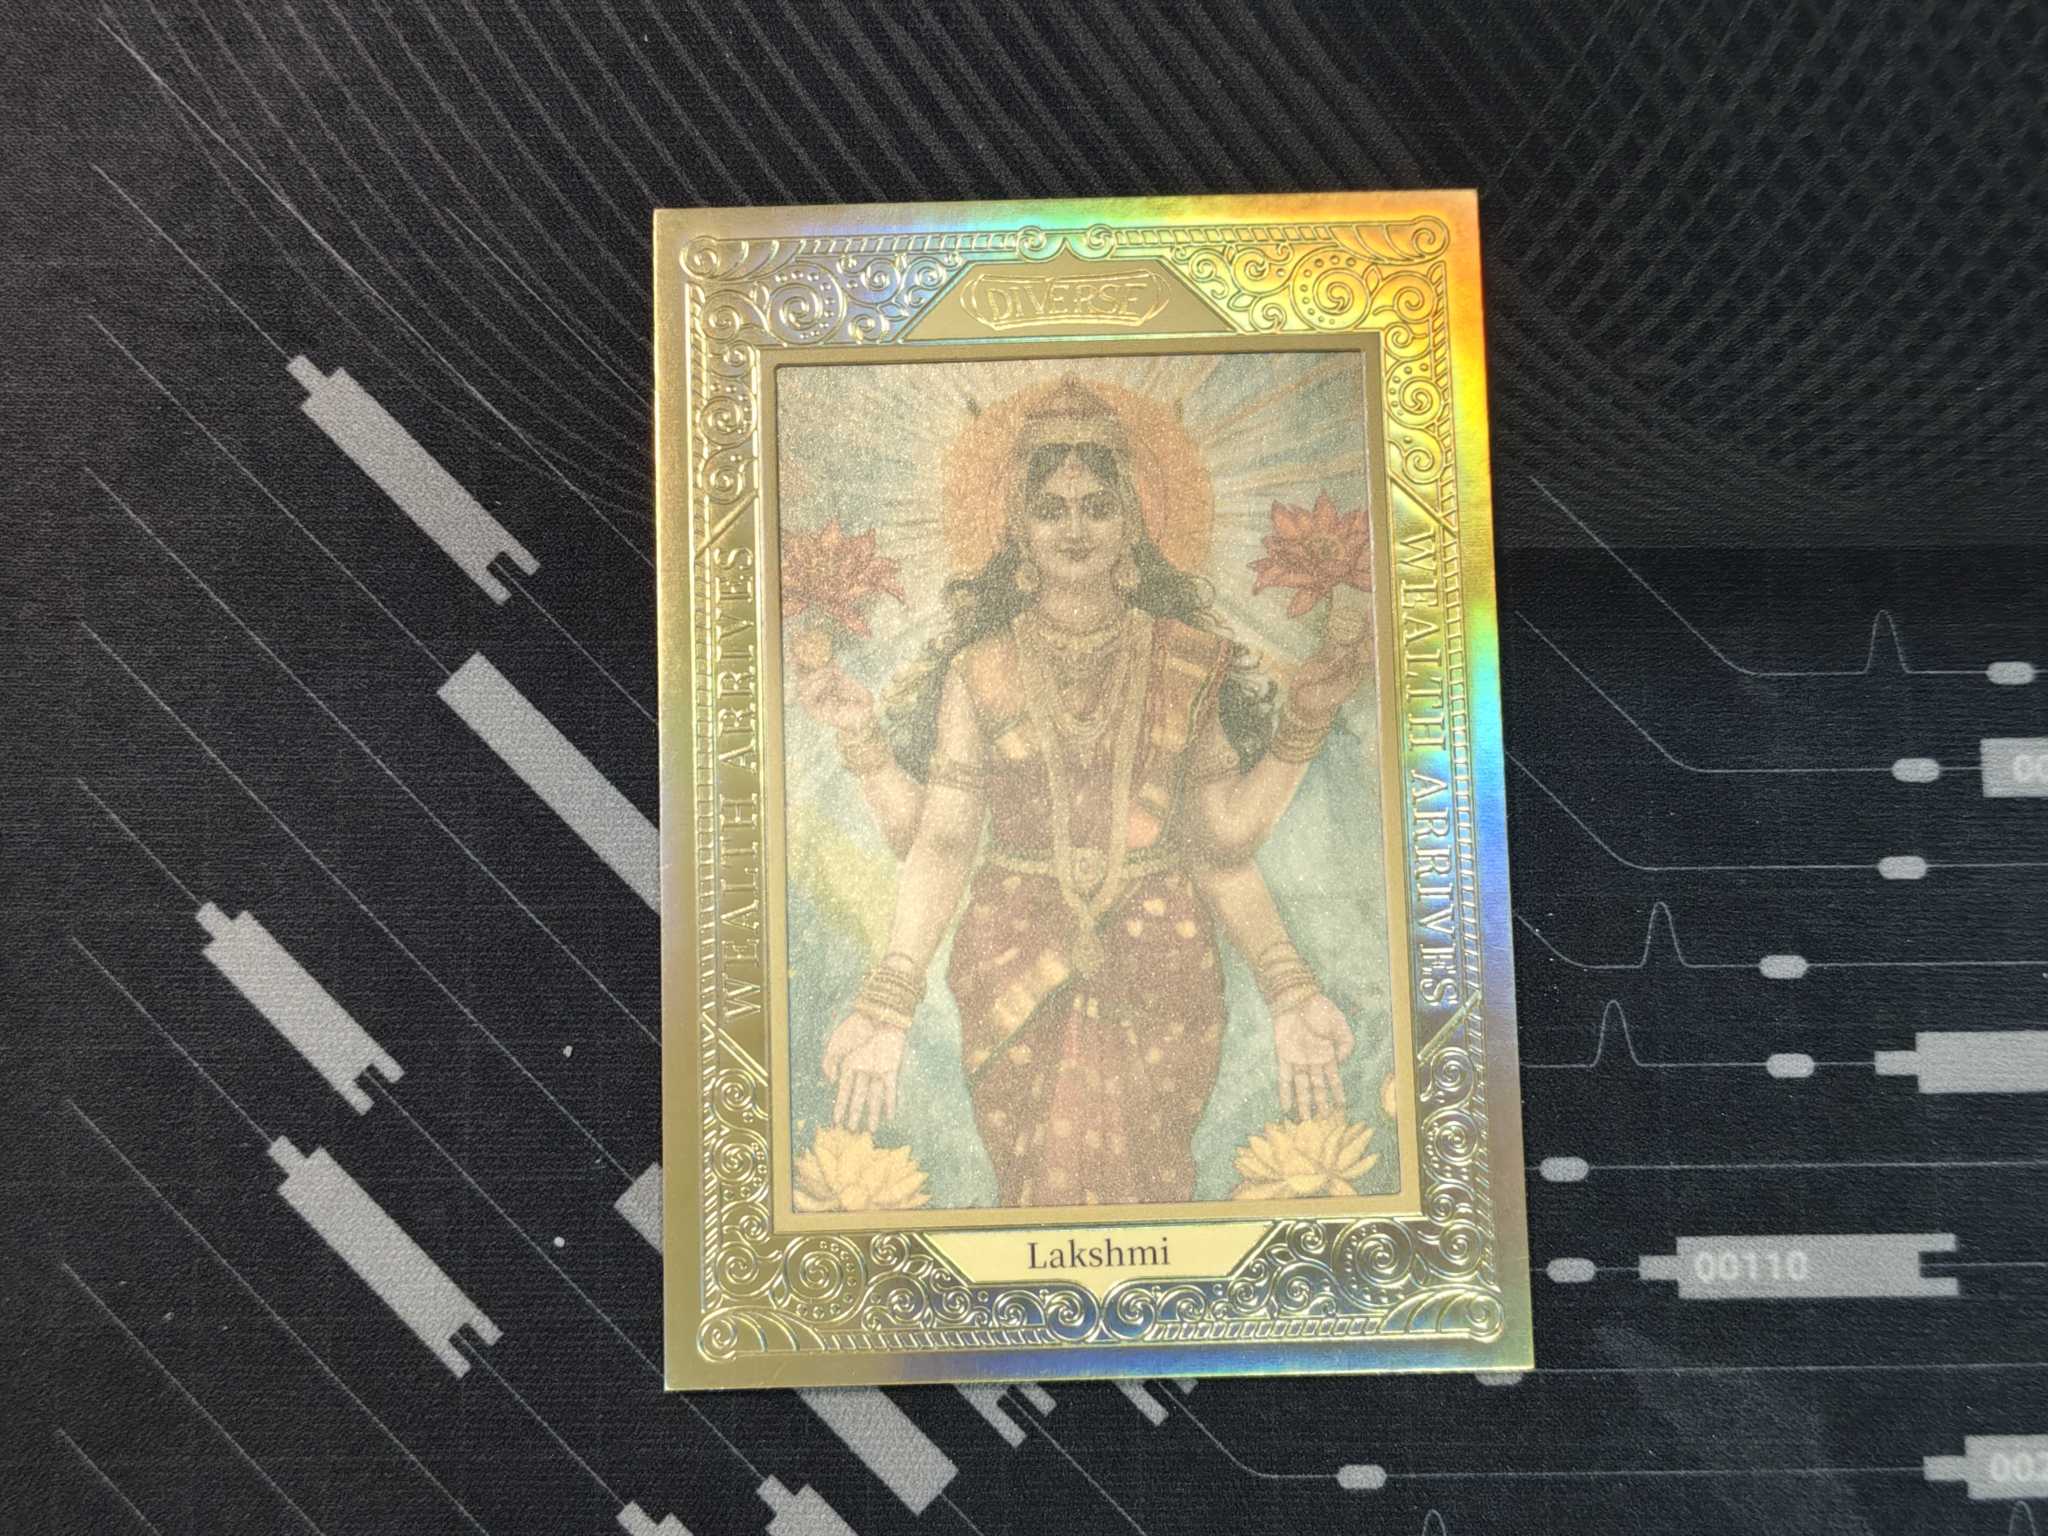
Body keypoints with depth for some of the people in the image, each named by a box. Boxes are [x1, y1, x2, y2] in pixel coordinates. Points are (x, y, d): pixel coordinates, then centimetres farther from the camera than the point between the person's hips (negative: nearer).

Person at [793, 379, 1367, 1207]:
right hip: (1016, 971, 0)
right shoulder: (980, 670, 2)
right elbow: (937, 844, -3)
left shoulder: (1186, 663, 4)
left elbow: (1223, 838, -1)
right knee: (1036, 1185, 6)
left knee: (1149, 1184, 6)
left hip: (1159, 973, 1)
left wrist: (1303, 720, -6)